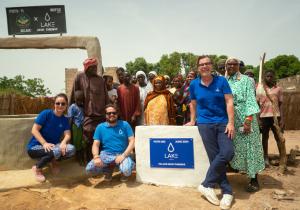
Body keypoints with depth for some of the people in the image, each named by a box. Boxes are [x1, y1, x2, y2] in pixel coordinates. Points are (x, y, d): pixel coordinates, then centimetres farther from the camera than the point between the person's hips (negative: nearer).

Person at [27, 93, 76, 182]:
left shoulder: (65, 120, 3)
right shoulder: (46, 113, -12)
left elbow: (67, 135, -6)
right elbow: (34, 130, -15)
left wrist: (63, 142, -30)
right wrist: (44, 143, -27)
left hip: (53, 146, 4)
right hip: (35, 146, -4)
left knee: (71, 149, -24)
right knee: (55, 151, -36)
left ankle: (53, 160, 6)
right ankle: (37, 168, -6)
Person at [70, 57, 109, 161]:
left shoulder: (100, 79, 10)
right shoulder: (80, 77, 3)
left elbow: (106, 97, 12)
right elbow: (74, 96, 4)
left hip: (101, 115, 2)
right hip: (87, 115, -2)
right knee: (89, 141, 0)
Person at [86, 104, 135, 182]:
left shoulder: (125, 124, 3)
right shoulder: (100, 127, 6)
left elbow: (132, 141, -3)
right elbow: (96, 144, 2)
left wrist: (123, 155, -17)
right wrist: (96, 157, -19)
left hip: (122, 154, -2)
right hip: (106, 154, 2)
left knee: (126, 170, -32)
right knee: (89, 169, -22)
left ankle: (124, 170, 9)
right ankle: (108, 169, 11)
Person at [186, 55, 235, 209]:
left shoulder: (221, 81, 0)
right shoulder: (194, 84, 3)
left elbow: (229, 101, -4)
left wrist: (231, 122, -11)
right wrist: (192, 120, 18)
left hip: (222, 123, 1)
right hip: (205, 124, 0)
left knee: (228, 153, -16)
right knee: (215, 156, -4)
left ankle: (206, 185, -2)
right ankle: (227, 191, 10)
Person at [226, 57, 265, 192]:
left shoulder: (246, 80, 0)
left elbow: (250, 100, -8)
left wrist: (248, 120, -18)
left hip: (244, 118, -3)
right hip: (229, 120, 4)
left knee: (249, 147, 1)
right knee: (233, 148, 6)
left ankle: (254, 180, 12)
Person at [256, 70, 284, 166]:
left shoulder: (278, 89, 5)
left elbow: (281, 105, 5)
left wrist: (282, 119, -2)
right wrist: (258, 119, -2)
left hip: (276, 116, 0)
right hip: (264, 116, 0)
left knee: (279, 137, 5)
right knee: (265, 137, 8)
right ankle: (266, 158, 18)